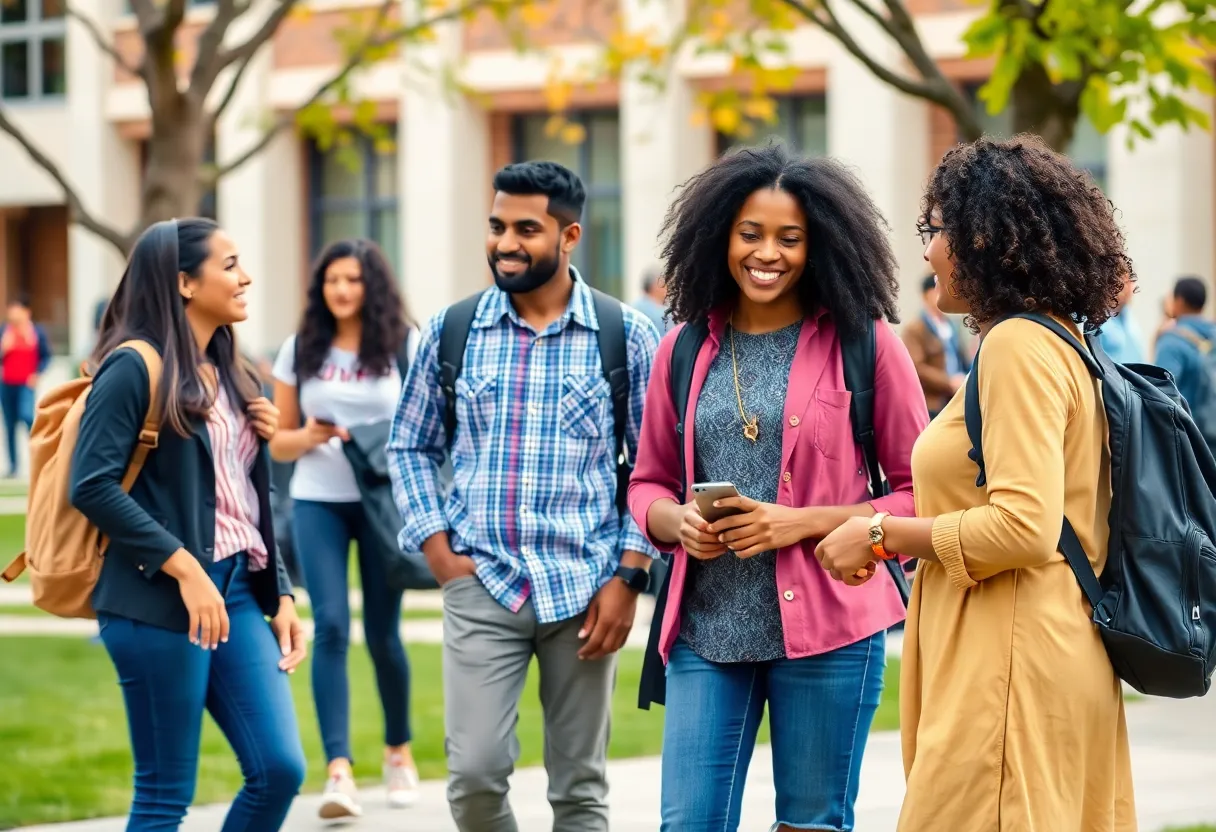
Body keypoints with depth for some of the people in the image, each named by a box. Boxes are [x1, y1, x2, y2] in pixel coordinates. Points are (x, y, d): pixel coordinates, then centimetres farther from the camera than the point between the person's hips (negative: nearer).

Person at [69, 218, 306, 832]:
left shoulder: (232, 376, 16)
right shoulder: (135, 368, -8)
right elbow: (93, 487, -16)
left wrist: (280, 596, 12)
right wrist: (185, 568, -19)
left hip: (238, 593, 7)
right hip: (160, 603, -7)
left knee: (280, 769, -1)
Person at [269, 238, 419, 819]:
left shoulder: (404, 349, 3)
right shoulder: (300, 351, 7)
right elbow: (278, 443, 10)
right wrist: (309, 437, -10)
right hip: (317, 502, 1)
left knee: (382, 633, 5)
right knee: (331, 628, -12)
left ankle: (398, 750, 29)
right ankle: (339, 770, -17)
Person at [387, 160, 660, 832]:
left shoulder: (625, 336, 0)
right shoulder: (451, 330, 4)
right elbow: (410, 447, 13)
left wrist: (628, 577, -5)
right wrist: (437, 548, 1)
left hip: (585, 591, -1)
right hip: (481, 585, 1)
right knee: (474, 774, -9)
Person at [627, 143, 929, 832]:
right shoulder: (686, 349, 8)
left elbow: (920, 492, -1)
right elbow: (647, 483, 18)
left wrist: (807, 523, -14)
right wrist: (677, 521, -5)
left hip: (825, 626, -3)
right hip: (706, 628, 3)